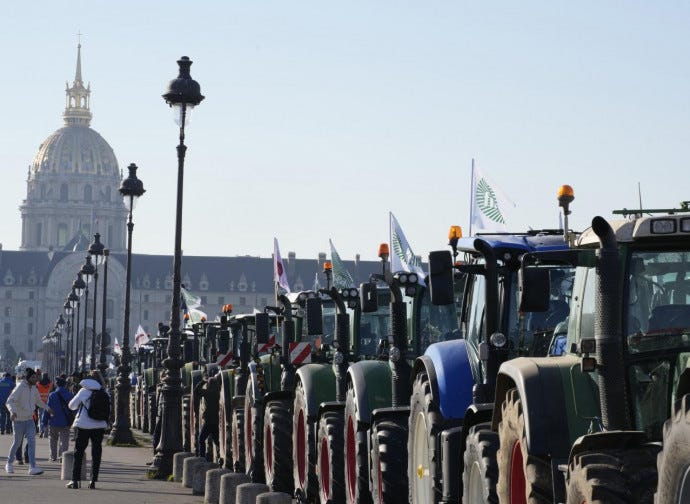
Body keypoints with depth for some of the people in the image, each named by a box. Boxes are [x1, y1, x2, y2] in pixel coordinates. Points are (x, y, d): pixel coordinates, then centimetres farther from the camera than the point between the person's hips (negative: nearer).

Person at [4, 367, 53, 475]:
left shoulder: (33, 388, 5)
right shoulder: (20, 387, -16)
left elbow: (38, 401, 25)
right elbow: (10, 401, -25)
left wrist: (47, 408, 26)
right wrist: (12, 411, -42)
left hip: (29, 419, 5)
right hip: (18, 419, -5)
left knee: (31, 441, -9)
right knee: (17, 442, 6)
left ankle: (32, 467, -14)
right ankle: (9, 463, 28)